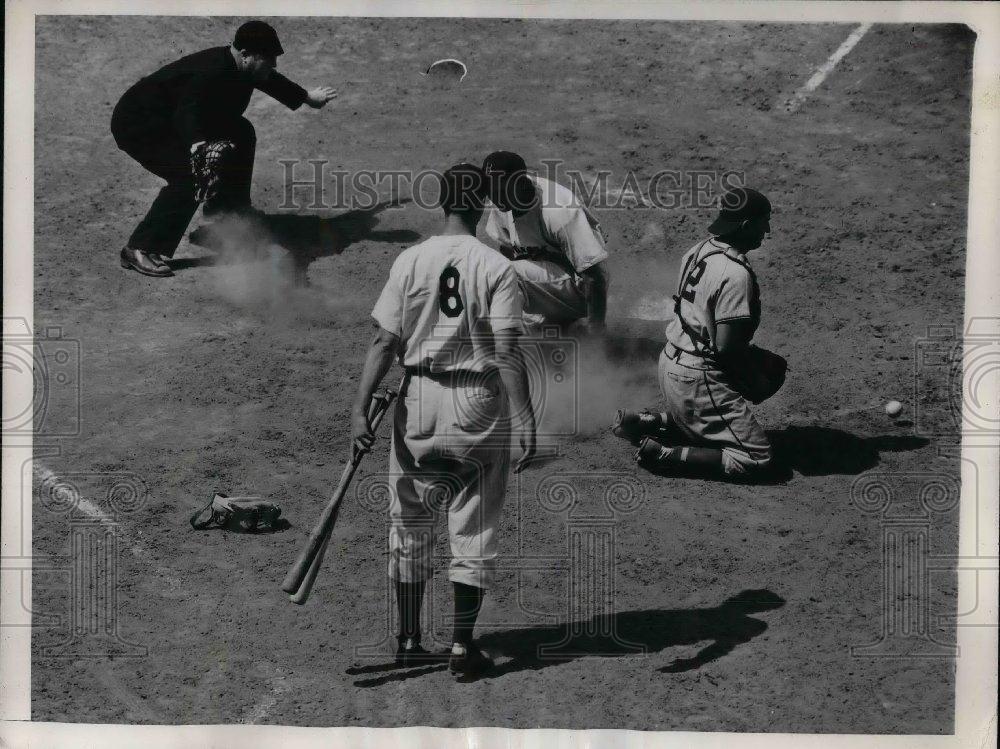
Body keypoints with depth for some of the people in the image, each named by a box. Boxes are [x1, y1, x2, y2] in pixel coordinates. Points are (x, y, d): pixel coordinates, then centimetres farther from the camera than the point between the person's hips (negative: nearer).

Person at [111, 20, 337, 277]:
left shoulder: (236, 68, -2)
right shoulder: (212, 73, -32)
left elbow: (269, 80, 20)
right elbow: (187, 111, -47)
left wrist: (307, 97, 33)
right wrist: (196, 141, -68)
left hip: (171, 120, 10)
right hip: (137, 123, -10)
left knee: (241, 134, 14)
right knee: (190, 174, -28)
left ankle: (226, 214, 27)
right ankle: (139, 250, -24)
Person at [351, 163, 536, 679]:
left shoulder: (410, 260, -2)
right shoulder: (497, 267, -7)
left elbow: (385, 341, -6)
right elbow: (507, 352, -14)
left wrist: (360, 408, -5)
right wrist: (524, 418, -15)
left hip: (419, 403, 2)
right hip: (479, 405, -1)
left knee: (410, 526, 14)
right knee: (474, 532, 9)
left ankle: (409, 640, 21)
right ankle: (462, 646, 11)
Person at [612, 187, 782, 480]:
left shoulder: (699, 250, 6)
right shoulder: (736, 274, -21)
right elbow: (726, 347, -23)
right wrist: (755, 380, -4)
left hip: (671, 361, 9)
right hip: (697, 378, -9)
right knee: (756, 457, -2)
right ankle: (663, 454, -8)